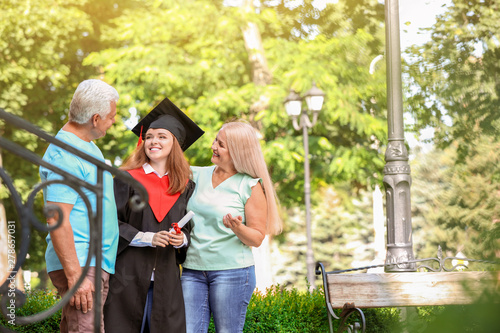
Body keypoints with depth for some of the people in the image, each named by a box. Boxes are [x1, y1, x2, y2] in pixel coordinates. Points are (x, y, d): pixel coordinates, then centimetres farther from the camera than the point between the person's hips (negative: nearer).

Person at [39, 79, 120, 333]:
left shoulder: (87, 146, 17)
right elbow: (56, 220, -22)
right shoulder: (64, 156, -17)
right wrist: (74, 276, -25)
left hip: (96, 262, 10)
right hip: (80, 265, -10)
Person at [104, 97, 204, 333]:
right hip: (128, 276, -3)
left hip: (165, 278, 3)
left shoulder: (185, 187, 11)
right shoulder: (128, 179, 2)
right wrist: (147, 238, -13)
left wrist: (182, 239, -7)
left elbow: (189, 228, 15)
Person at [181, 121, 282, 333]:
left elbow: (257, 238, -3)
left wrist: (238, 229, -24)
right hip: (193, 269, 4)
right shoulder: (197, 175, 9)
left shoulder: (251, 186, -3)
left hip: (231, 271, -4)